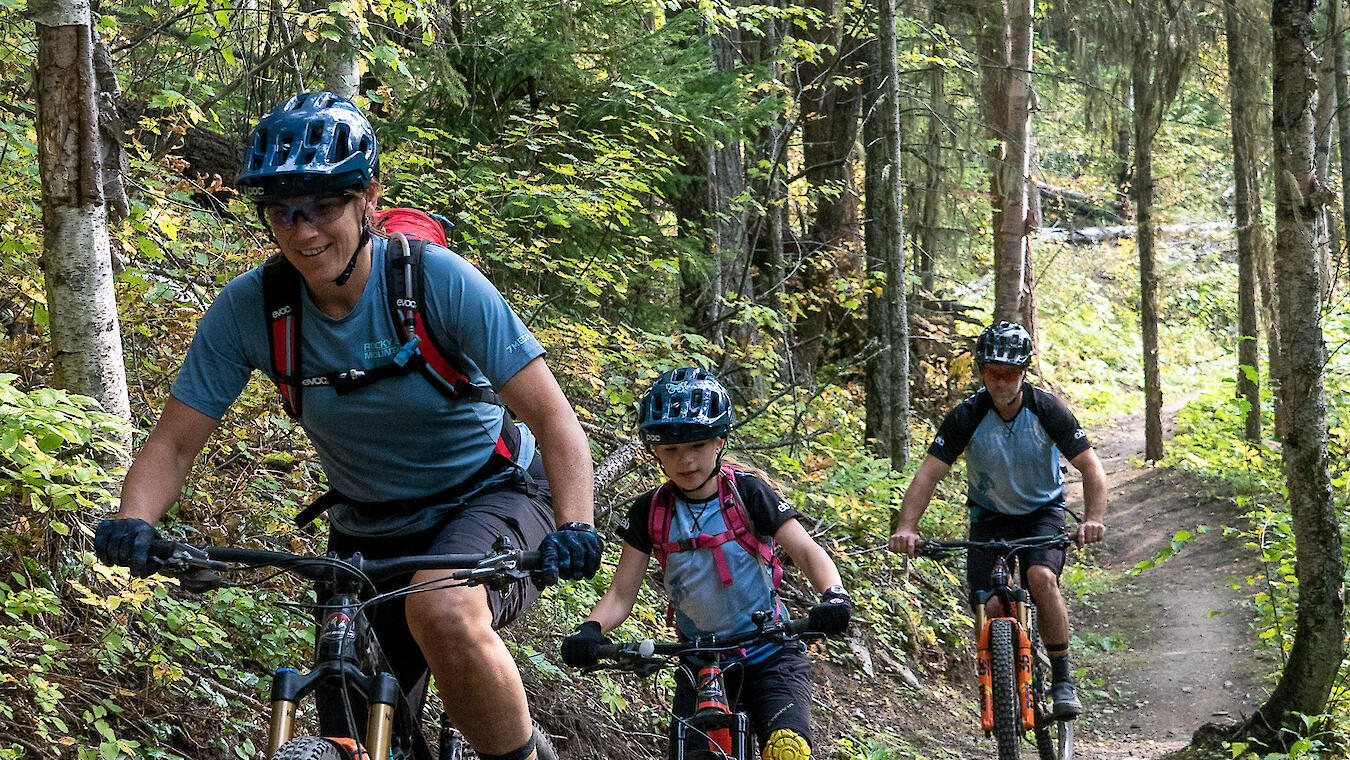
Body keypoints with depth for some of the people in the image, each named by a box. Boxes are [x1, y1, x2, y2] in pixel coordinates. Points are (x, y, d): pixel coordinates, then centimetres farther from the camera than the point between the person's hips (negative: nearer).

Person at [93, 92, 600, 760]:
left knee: (443, 613, -36)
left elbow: (551, 415, -24)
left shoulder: (437, 279, -23)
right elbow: (174, 442, -9)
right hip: (369, 531, 4)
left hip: (487, 495, -4)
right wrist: (131, 523, -31)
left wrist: (574, 527, -41)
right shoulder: (248, 308, -15)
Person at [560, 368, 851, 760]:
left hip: (770, 657, -3)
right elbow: (621, 593, -1)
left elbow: (806, 550, -13)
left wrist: (833, 595, -35)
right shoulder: (650, 512, -1)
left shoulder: (748, 493, -8)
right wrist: (590, 630, -23)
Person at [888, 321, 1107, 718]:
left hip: (1042, 511, -1)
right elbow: (928, 474, -20)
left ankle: (1063, 680, -18)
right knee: (988, 608, -15)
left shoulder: (1048, 410, -18)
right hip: (989, 517, 1)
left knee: (1041, 577, -30)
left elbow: (1090, 466, -17)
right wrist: (906, 527, -36)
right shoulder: (966, 416, -18)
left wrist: (1093, 518, -35)